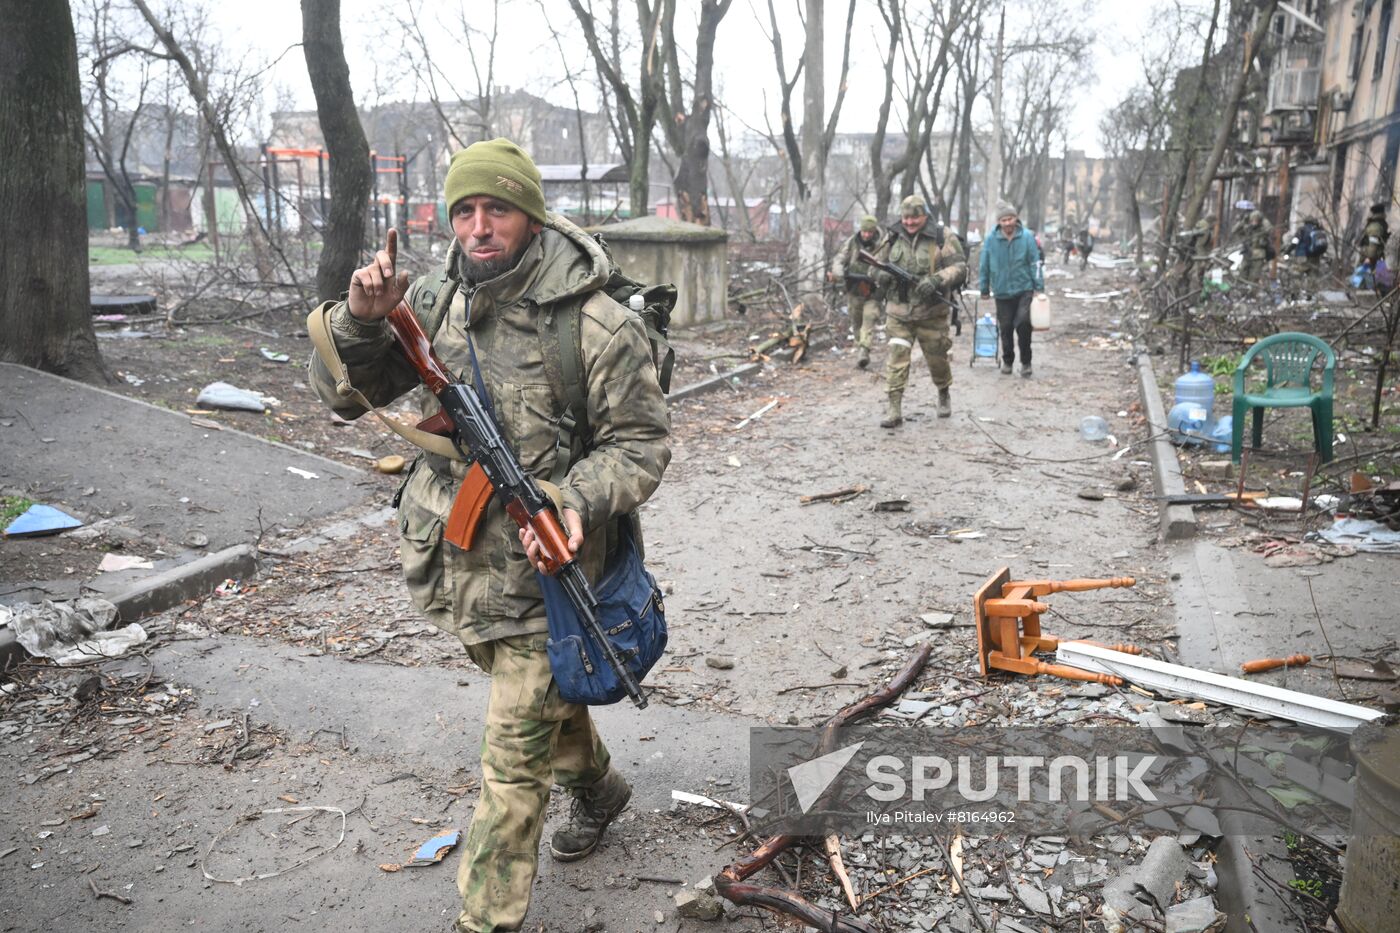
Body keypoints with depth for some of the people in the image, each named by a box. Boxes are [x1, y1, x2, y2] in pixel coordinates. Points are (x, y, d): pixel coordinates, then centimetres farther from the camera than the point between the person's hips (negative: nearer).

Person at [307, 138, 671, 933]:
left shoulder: (597, 325, -17)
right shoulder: (433, 305, -1)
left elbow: (641, 443, -12)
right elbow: (345, 394, 0)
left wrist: (578, 503, -30)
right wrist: (361, 321, -20)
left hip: (541, 573, -6)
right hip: (456, 562, 6)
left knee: (514, 764, 1)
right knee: (546, 692, 29)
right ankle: (597, 785, 56)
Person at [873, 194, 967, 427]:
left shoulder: (942, 237, -4)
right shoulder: (893, 239, 7)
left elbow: (960, 268, -9)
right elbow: (879, 267, 17)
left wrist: (935, 280, -25)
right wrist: (882, 277, -8)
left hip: (931, 313, -2)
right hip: (899, 312, 2)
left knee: (937, 358, 12)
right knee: (896, 358, -10)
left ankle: (944, 394, 39)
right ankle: (894, 409, -10)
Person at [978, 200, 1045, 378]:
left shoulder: (1027, 237, -5)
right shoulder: (991, 240, -4)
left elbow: (1035, 263, -1)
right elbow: (984, 266, 5)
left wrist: (1039, 287, -3)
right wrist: (984, 289, 9)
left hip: (1024, 290, -1)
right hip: (1002, 292, 2)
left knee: (1023, 323, -14)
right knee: (1005, 329, 8)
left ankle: (1025, 362, 3)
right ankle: (1007, 361, 28)